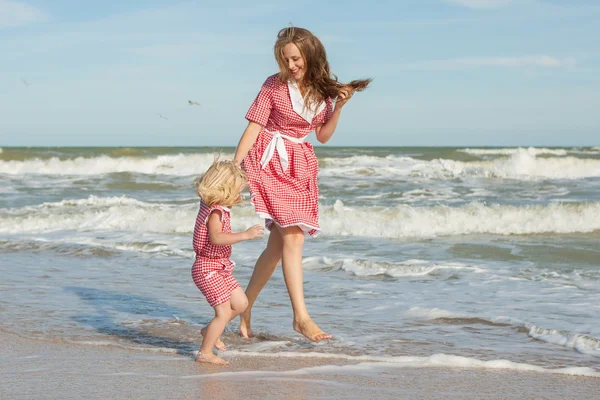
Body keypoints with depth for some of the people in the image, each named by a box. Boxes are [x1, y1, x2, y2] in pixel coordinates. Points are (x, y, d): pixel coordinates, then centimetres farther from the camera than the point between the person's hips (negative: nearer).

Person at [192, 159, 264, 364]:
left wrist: (233, 201, 20)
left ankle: (211, 331, 30)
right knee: (224, 312, -10)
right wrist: (246, 234, -45)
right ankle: (205, 353, -1)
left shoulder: (217, 206, 7)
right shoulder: (215, 212, -23)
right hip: (208, 268, -10)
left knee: (240, 303, 15)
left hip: (220, 268, 10)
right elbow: (216, 237, -40)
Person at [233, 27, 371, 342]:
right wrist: (234, 166, -12)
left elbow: (323, 136, 11)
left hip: (300, 167, 6)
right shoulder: (274, 85, -6)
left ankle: (245, 307, 20)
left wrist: (339, 107, -4)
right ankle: (301, 317, -17)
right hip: (270, 161, -5)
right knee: (292, 235, -17)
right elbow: (253, 127, -6)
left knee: (279, 243, 6)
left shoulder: (323, 89, 6)